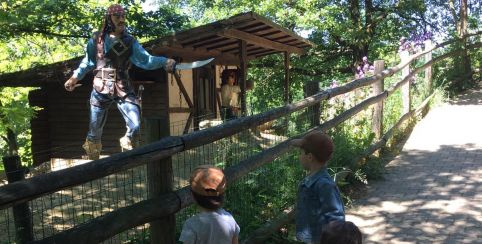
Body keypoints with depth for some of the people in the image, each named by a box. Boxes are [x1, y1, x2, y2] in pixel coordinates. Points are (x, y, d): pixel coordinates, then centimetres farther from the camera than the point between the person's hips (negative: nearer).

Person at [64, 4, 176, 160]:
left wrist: (164, 62, -23)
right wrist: (75, 77, 4)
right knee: (95, 128, 9)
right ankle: (92, 154, 36)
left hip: (123, 89, 1)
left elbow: (145, 60, -8)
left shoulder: (130, 42, 1)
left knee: (135, 125, -8)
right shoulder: (96, 39, 1)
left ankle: (126, 141, 25)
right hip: (101, 89, 0)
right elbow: (88, 62, 12)